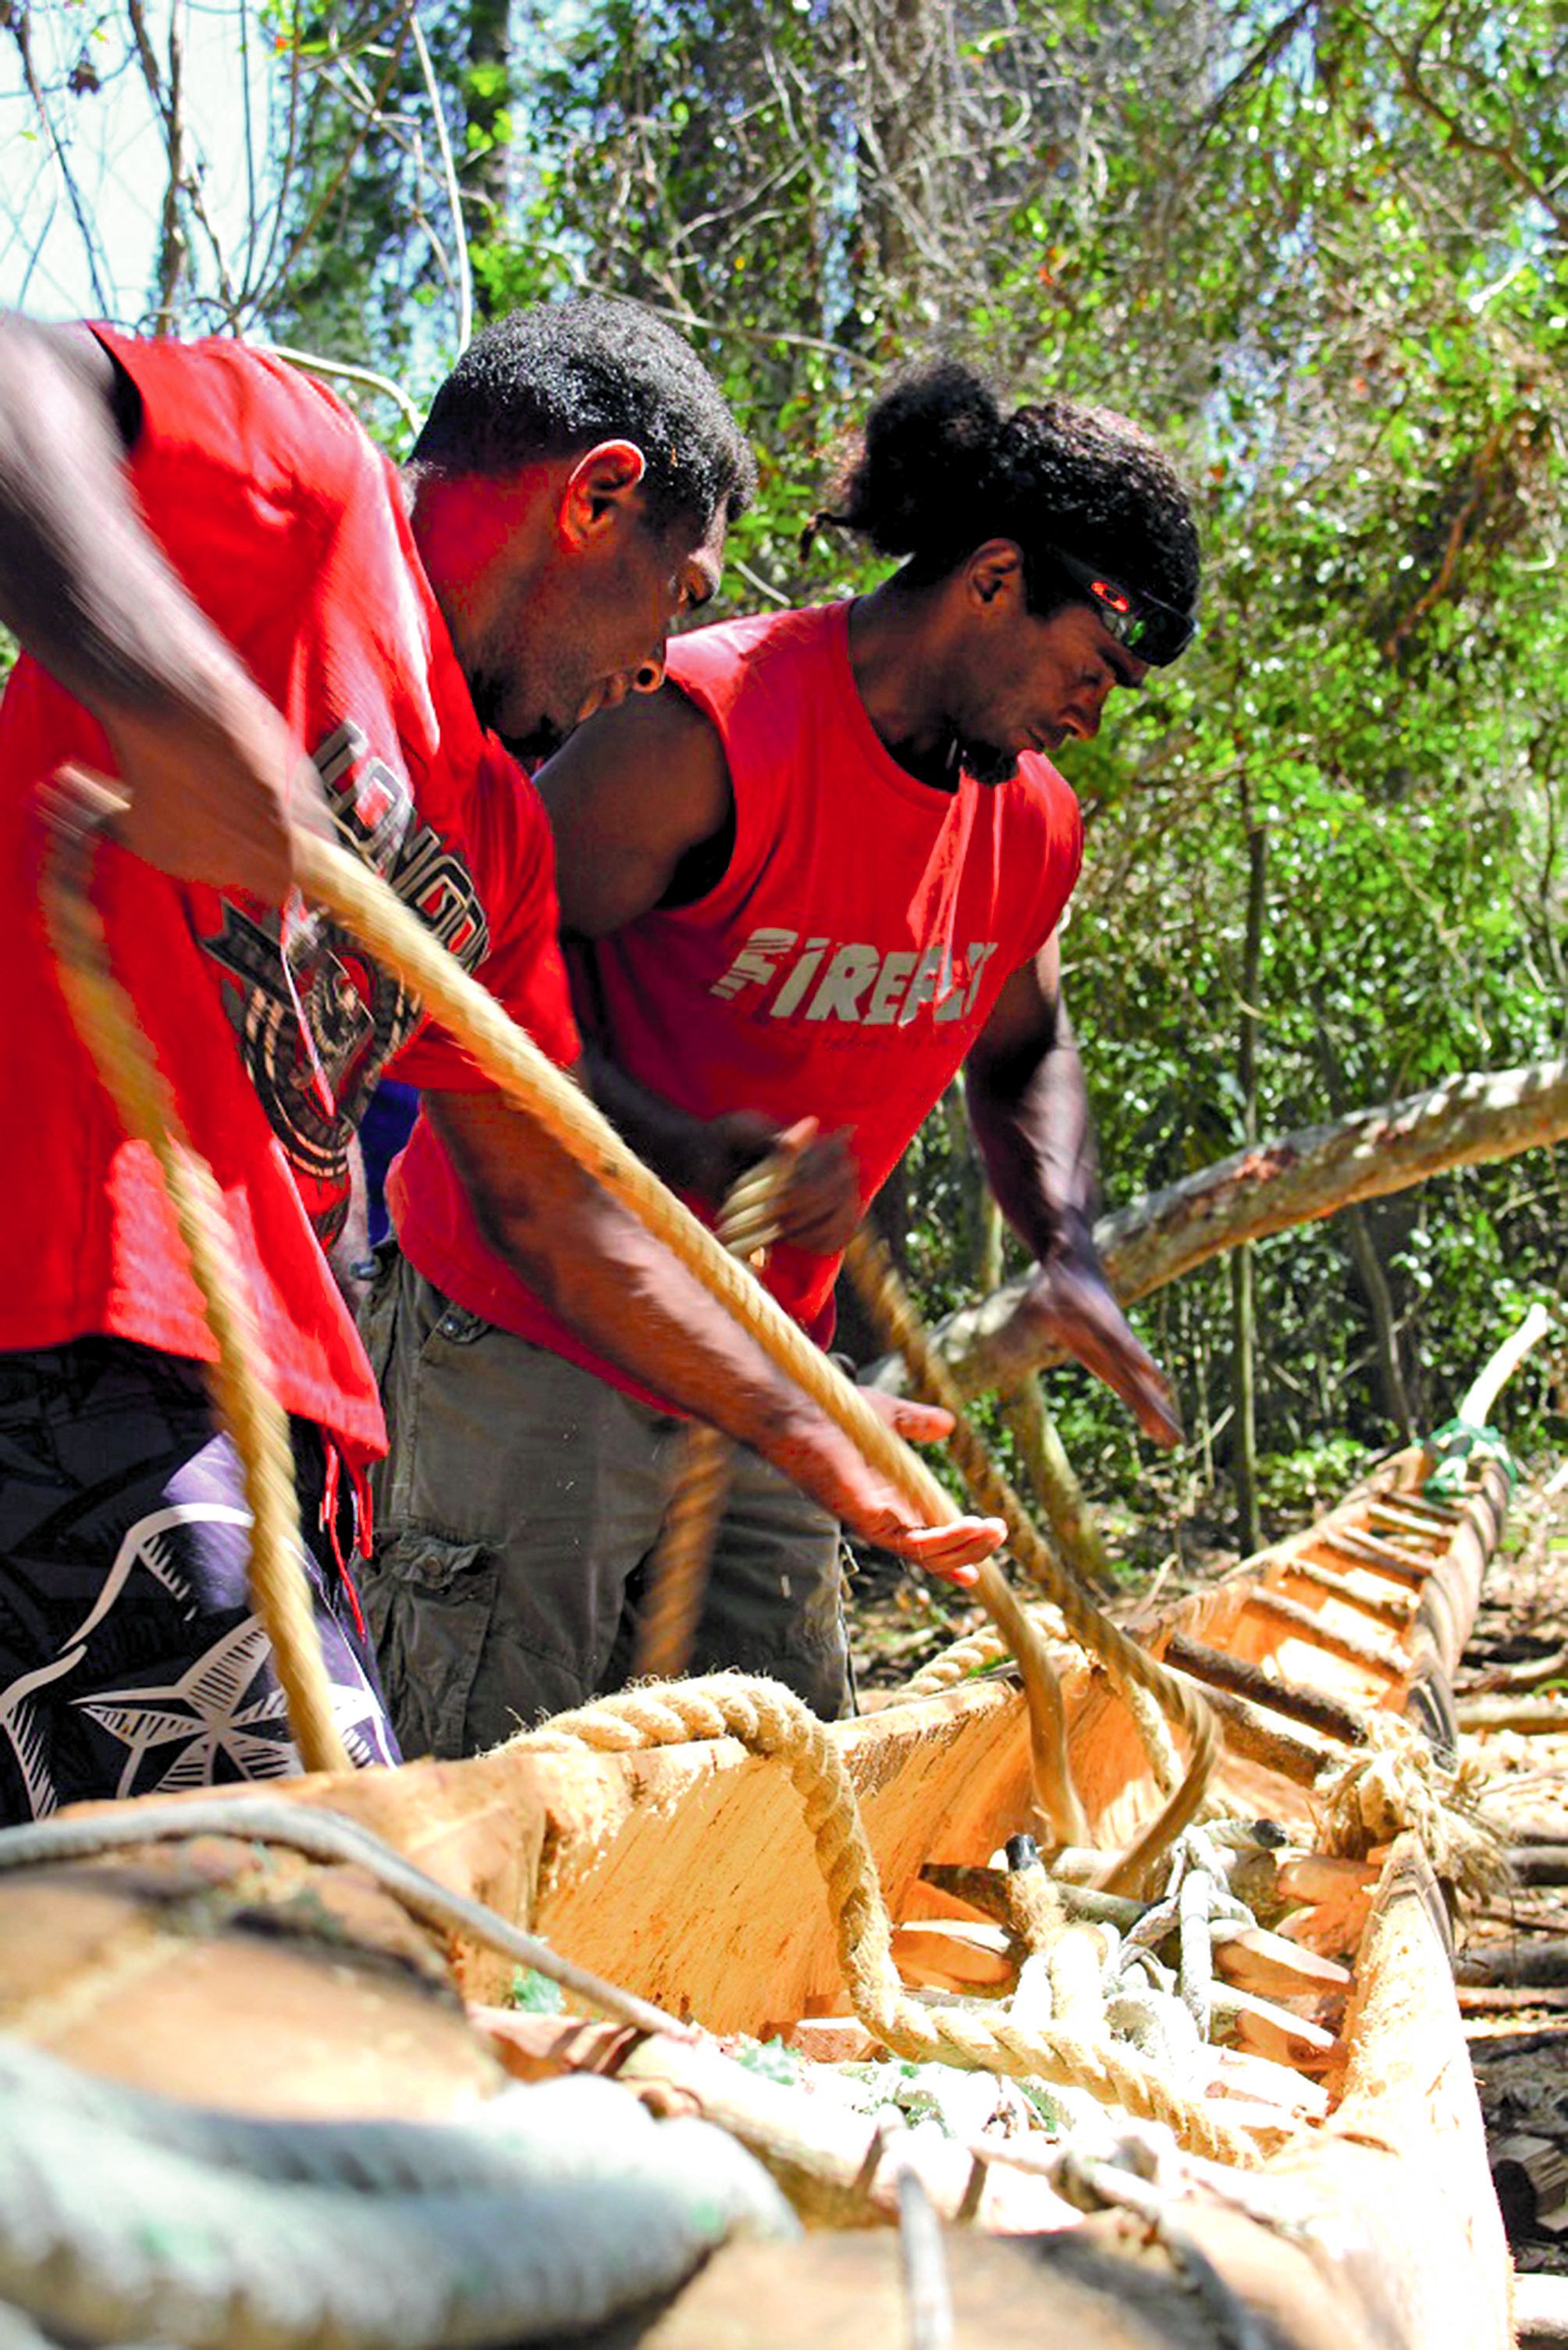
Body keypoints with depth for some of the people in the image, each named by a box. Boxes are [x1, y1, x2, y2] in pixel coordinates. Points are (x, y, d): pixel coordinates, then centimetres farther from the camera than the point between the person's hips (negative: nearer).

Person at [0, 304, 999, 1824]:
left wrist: (810, 1433, 32)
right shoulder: (298, 477, 2)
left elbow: (552, 1206, 29)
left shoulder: (500, 830, 25)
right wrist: (143, 660, -37)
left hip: (252, 1397, 10)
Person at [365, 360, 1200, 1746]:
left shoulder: (1034, 826, 5)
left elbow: (1023, 1058, 21)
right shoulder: (709, 728, -20)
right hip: (529, 1349, -7)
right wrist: (690, 1150, -30)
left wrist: (1072, 1264, 3)